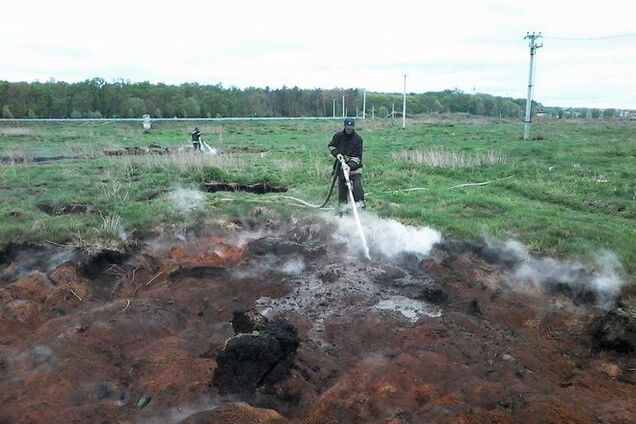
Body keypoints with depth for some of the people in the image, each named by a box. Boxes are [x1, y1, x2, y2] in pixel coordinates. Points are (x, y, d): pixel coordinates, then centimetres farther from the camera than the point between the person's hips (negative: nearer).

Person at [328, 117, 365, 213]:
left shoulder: (358, 139, -14)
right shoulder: (338, 136, -4)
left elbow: (357, 157, -18)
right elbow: (331, 146, 10)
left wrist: (350, 166, -33)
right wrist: (336, 154, -10)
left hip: (355, 166, -3)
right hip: (341, 166, 3)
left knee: (357, 186, -18)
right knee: (342, 187, 8)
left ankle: (360, 204, -10)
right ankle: (342, 207, 20)